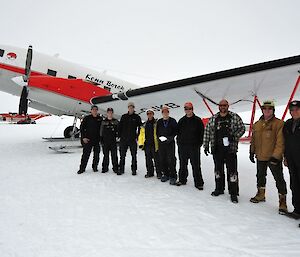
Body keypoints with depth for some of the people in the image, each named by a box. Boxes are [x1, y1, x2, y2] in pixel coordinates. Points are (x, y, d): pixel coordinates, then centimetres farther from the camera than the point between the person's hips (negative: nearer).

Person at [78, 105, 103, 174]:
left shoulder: (100, 119, 6)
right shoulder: (87, 118, 1)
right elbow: (82, 128, 1)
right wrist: (83, 137, -6)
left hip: (97, 140, 2)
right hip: (88, 140, -2)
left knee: (96, 155, 8)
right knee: (85, 154, -1)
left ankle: (95, 167, 22)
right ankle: (82, 168, 9)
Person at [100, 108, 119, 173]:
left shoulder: (116, 121, 6)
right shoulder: (103, 122, 7)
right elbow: (101, 132, 8)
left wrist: (117, 135, -5)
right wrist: (101, 140, 3)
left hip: (113, 141, 0)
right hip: (105, 141, 1)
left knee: (114, 155, -1)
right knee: (105, 155, 6)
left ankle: (115, 168, 8)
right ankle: (105, 168, 16)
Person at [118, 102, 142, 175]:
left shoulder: (137, 117, 3)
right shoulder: (124, 116, 8)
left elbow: (140, 127, 1)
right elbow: (120, 126, 9)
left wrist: (137, 136, -7)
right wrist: (120, 135, 1)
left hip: (133, 139, -1)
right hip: (123, 139, 2)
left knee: (134, 155, 5)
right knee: (122, 155, 6)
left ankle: (134, 170, 14)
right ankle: (121, 169, 15)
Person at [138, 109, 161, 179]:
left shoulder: (156, 123, -1)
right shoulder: (144, 125, 13)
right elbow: (141, 134, 15)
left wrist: (159, 143, -12)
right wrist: (141, 143, 7)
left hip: (154, 144, -5)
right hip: (147, 144, 5)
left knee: (156, 159, 0)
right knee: (148, 159, 12)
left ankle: (159, 173, 9)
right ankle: (150, 172, 23)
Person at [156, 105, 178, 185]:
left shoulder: (173, 121, 2)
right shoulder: (159, 122, 12)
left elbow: (176, 131, -1)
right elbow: (157, 132, 15)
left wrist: (170, 138, -14)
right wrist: (159, 137, -3)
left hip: (170, 143, -4)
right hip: (161, 143, 4)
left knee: (171, 160, -6)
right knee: (162, 160, 6)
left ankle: (173, 176, 2)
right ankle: (165, 174, 20)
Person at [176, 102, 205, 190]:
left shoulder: (197, 120, -2)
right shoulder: (181, 121, 10)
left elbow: (202, 133, -2)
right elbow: (178, 132, 15)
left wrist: (199, 144, -7)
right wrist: (179, 142, 6)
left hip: (194, 146, -4)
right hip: (183, 146, 4)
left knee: (196, 165, -1)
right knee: (183, 164, 13)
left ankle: (198, 183, 8)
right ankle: (182, 179, 28)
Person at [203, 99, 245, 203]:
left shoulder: (235, 117, -1)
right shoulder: (213, 119, 6)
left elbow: (242, 128, 2)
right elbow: (207, 131, 9)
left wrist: (234, 137, -14)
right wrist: (206, 145, 6)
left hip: (230, 149, -3)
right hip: (216, 149, 3)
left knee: (232, 171, -2)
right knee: (218, 169, 15)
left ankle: (233, 193, 11)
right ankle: (219, 188, 32)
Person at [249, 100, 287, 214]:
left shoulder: (279, 123, -12)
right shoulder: (257, 124, 6)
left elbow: (280, 142, -16)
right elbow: (253, 140, 13)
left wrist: (276, 156, -20)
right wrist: (252, 152, 13)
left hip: (274, 158, -6)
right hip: (260, 157, 6)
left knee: (279, 179, 2)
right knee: (260, 176, 20)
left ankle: (282, 200, 15)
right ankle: (261, 194, 39)